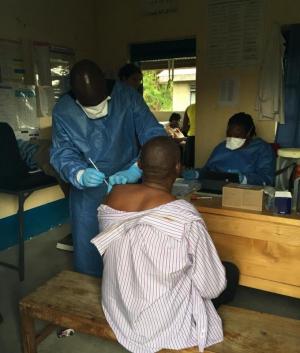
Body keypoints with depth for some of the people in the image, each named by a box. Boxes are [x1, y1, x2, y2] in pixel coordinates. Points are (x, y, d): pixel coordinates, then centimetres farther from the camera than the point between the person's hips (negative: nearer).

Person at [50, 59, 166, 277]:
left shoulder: (127, 96, -15)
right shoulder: (63, 111, -10)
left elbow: (156, 136, -19)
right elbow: (62, 153, -8)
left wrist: (137, 170, -35)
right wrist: (80, 175, -29)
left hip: (128, 188, 0)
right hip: (87, 194, 1)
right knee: (87, 253, 11)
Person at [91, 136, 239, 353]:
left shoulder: (114, 195, -13)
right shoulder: (185, 216, -29)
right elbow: (211, 286, -16)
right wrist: (215, 284, 6)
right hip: (164, 320, -6)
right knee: (231, 272, 16)